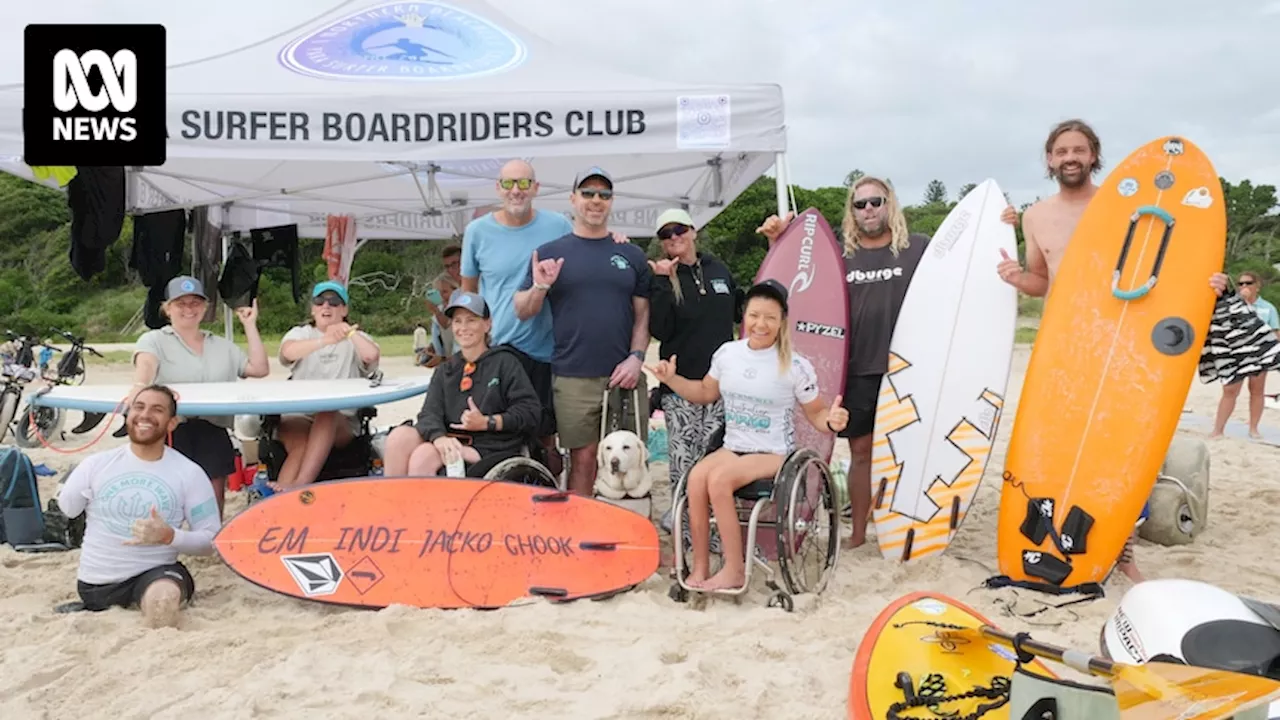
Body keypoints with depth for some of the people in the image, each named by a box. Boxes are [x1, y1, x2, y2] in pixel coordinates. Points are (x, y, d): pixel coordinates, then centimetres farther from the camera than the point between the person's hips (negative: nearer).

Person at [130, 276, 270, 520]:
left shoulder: (223, 346, 20)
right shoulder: (154, 340, 8)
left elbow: (260, 369, 10)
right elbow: (146, 365, -15)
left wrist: (250, 326, 11)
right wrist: (139, 387, -37)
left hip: (213, 434, 4)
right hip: (170, 432, -3)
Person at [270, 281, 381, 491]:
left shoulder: (356, 338, 14)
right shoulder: (301, 333, 13)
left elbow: (372, 355, -11)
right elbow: (288, 352, -15)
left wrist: (349, 331, -9)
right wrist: (326, 340, -32)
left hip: (342, 421, 0)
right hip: (298, 414, 0)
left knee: (327, 414, -35)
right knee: (300, 447, -32)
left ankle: (299, 485, -46)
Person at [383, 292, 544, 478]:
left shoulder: (505, 362, 5)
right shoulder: (445, 370, 19)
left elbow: (530, 412, -2)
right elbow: (429, 413, 3)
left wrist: (487, 423, -14)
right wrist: (439, 438, -21)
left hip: (491, 448, -5)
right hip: (454, 444, 5)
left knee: (423, 457, -28)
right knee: (399, 436, -22)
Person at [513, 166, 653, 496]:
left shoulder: (632, 255, 12)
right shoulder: (550, 253, 7)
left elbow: (643, 313, 10)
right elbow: (522, 311, 7)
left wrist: (636, 357, -4)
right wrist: (540, 287, -13)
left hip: (625, 376, 2)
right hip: (573, 379, -1)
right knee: (583, 460, 2)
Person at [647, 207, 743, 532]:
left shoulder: (718, 270, 11)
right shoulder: (661, 277, 0)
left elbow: (738, 312, 28)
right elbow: (659, 329, -15)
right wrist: (664, 281, -15)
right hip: (680, 381, -3)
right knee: (682, 451, 0)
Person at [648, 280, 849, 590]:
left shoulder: (796, 366, -10)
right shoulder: (727, 353, 2)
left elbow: (815, 414, -1)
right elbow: (706, 393, 19)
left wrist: (831, 420, -24)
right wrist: (671, 379, 5)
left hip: (773, 454, -4)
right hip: (732, 447, 4)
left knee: (719, 479, -31)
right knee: (696, 476, -28)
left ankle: (735, 570, -18)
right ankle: (700, 568, -15)